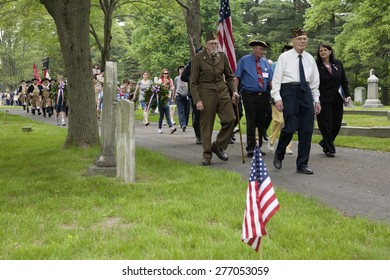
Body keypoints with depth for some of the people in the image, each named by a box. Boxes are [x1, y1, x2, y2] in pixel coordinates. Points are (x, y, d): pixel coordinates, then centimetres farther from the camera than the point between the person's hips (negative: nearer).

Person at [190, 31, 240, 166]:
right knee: (206, 125, 0)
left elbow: (229, 76, 18)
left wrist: (234, 91, 3)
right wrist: (197, 100, -13)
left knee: (230, 119, -7)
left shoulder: (222, 56, 9)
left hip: (222, 91, 4)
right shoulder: (198, 58, -4)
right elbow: (193, 82, -5)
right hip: (206, 93, -4)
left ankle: (218, 146, 13)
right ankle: (207, 154, 12)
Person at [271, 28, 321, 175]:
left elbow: (315, 81, 18)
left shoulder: (310, 58, 14)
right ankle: (279, 154, 17)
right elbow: (276, 78, -2)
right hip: (289, 91, -5)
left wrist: (316, 100, 14)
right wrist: (277, 97, -12)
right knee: (290, 127, -12)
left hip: (306, 91, 5)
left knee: (307, 130, 2)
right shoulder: (284, 57, 1)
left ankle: (302, 165, 11)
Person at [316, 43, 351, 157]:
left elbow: (344, 81, 13)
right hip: (324, 100, -4)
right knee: (326, 125, -2)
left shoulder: (338, 64, 9)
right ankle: (329, 149, 10)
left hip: (337, 100, 4)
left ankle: (325, 143, 29)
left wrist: (347, 95, 4)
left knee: (337, 124, 6)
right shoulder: (316, 66, -4)